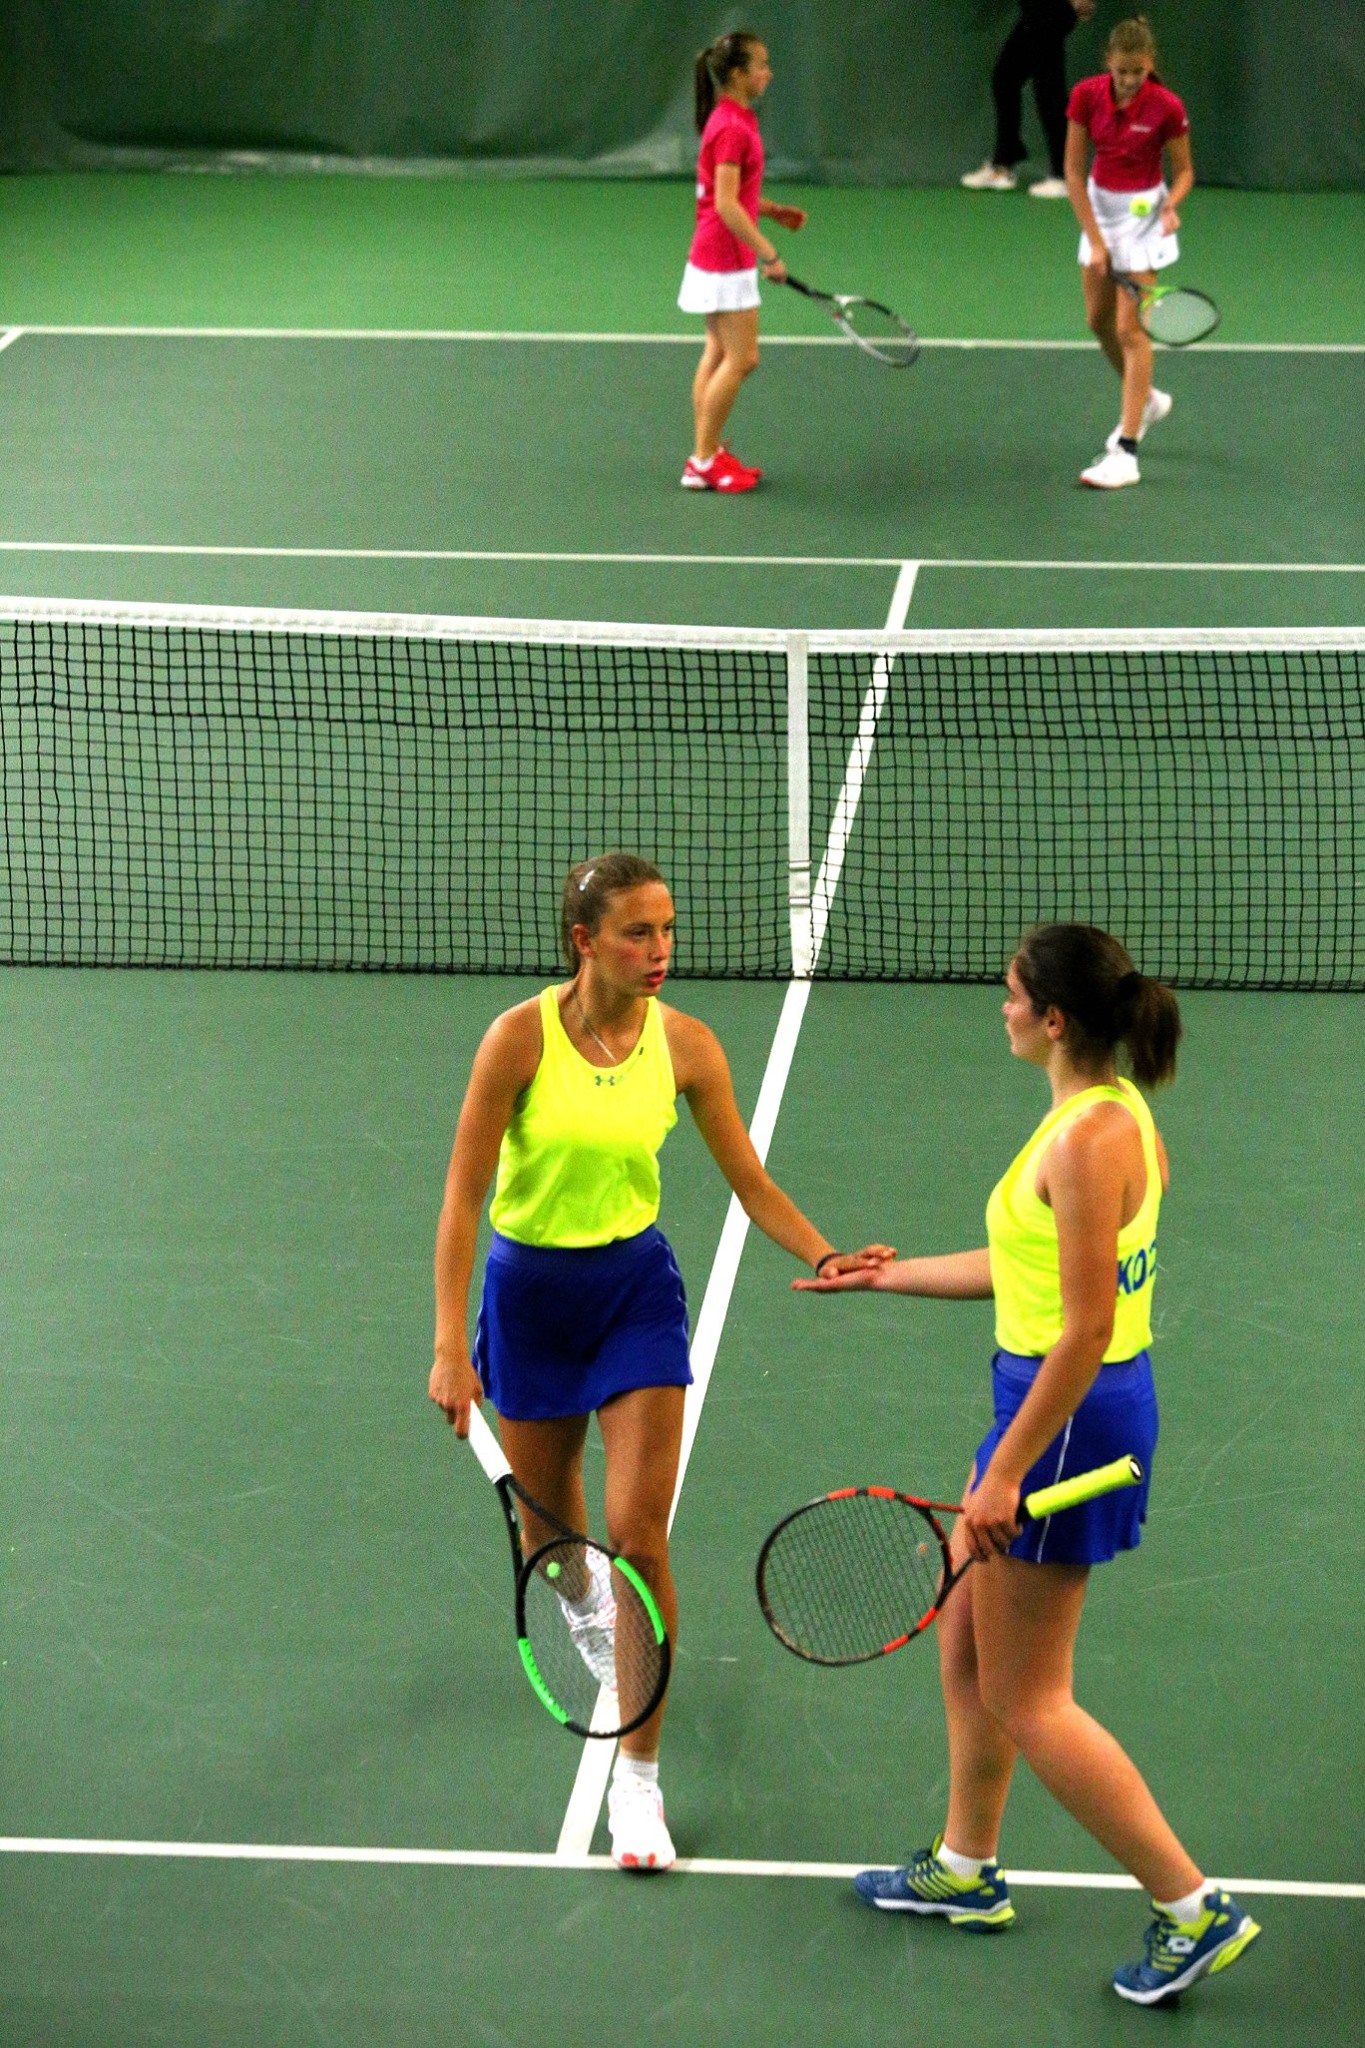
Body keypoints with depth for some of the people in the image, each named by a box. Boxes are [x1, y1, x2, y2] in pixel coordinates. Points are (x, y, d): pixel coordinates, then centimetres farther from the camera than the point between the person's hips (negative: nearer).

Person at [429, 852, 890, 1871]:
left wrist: (827, 1255, -19)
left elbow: (751, 1181, -2)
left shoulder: (685, 1044, -11)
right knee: (548, 1519, 15)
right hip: (530, 1289, -1)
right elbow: (464, 1194, -16)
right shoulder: (521, 1037, -19)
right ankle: (587, 1608, 54)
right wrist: (451, 1345, -20)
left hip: (636, 1287, 1)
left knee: (639, 1532, -9)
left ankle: (638, 1778, -1)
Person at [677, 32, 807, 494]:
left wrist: (773, 210, 10)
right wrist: (769, 255, -22)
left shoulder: (730, 120, 10)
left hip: (715, 257, 10)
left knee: (718, 354, 13)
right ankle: (704, 461, -1)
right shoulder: (732, 128, -20)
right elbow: (727, 205, -24)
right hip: (727, 260, -10)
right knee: (741, 359, -6)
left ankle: (706, 454, 18)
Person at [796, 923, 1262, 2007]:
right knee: (965, 1643, 23)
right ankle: (966, 1868, 38)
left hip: (1069, 1410, -10)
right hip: (1047, 1397, 10)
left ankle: (1195, 1908, 3)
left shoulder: (1091, 1139, -23)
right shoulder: (1110, 1114, 7)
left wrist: (1007, 1472, -22)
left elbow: (1087, 1327, -25)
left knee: (1026, 1704, -1)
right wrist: (896, 1275, 27)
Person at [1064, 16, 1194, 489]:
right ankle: (1145, 400, 41)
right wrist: (1095, 241, -12)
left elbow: (1184, 169, -4)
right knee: (1099, 321, 13)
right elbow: (1073, 170, -8)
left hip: (1144, 213, -5)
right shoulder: (1087, 95, -11)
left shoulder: (1166, 108, -18)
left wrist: (1171, 205, -24)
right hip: (1098, 206, 5)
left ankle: (1126, 454, -14)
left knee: (1131, 328, -11)